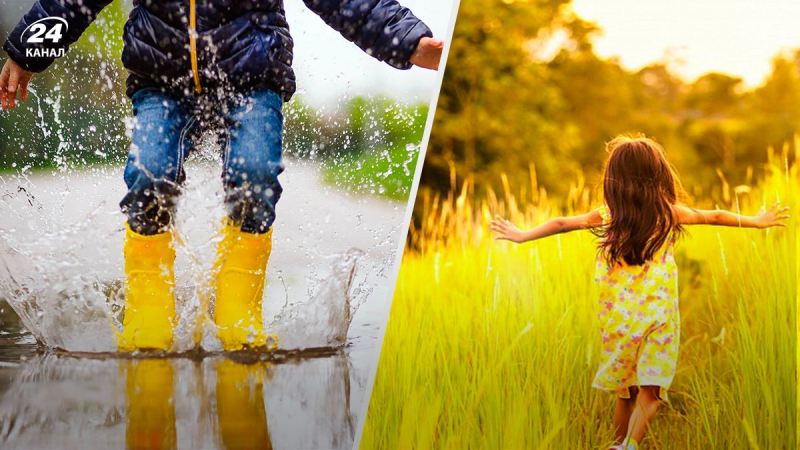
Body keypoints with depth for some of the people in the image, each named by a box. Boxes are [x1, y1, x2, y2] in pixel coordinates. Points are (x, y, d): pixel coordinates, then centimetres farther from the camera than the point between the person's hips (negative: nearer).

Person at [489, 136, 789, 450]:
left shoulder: (607, 215, -1)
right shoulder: (670, 213, 0)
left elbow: (562, 223, 3)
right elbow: (715, 217, 13)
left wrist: (523, 235, 15)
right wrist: (757, 221, 28)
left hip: (617, 316, 2)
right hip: (658, 315, -2)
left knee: (625, 392, 16)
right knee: (649, 392, -5)